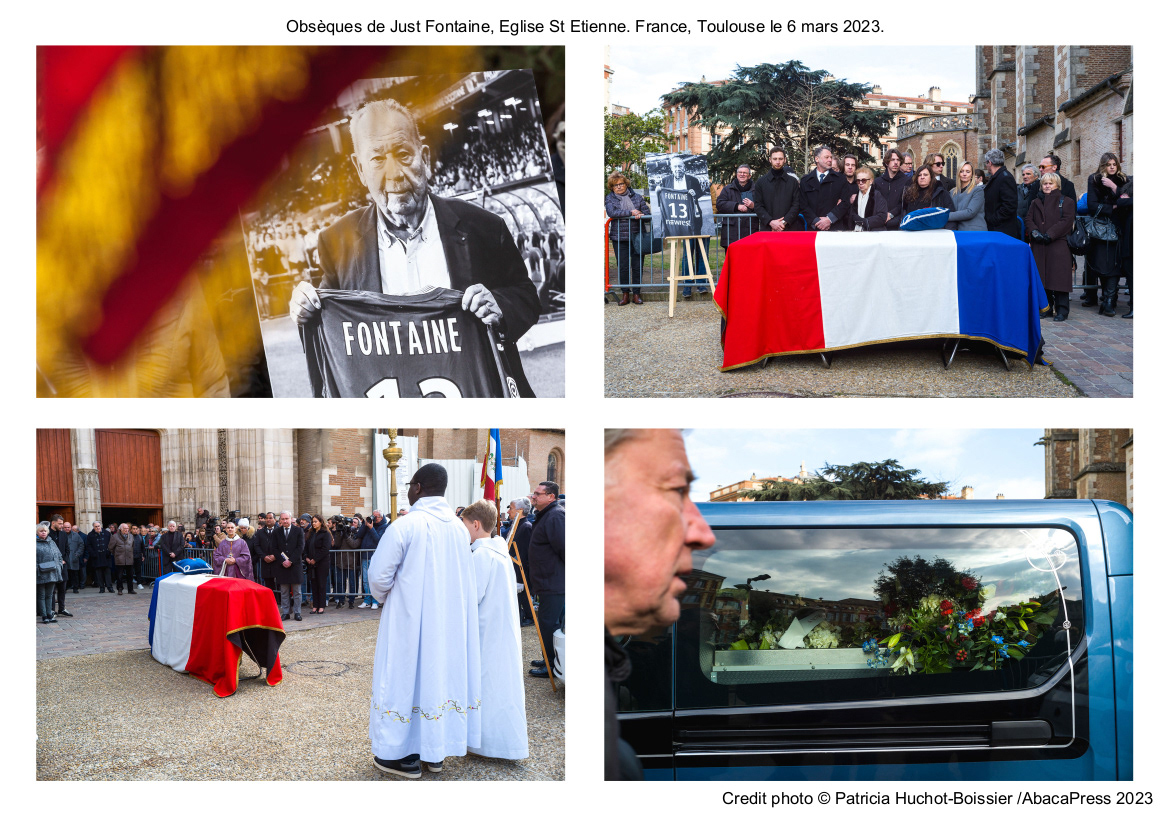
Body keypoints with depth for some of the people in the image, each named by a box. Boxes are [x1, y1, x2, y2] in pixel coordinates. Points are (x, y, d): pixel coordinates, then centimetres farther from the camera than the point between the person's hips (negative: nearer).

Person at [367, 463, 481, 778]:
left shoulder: (405, 525, -17)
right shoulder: (459, 528, -1)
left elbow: (379, 575, -13)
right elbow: (465, 579, 5)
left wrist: (387, 598, 7)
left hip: (410, 619, -5)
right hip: (451, 619, 5)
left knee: (406, 676, 5)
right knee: (442, 670, 14)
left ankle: (403, 754, 12)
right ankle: (435, 750, 22)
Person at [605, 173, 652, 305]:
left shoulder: (636, 197, 10)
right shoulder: (609, 198, 6)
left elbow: (647, 211, 9)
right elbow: (611, 212, -12)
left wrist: (641, 215, -15)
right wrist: (631, 212, -16)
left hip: (637, 235, 1)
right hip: (620, 237, -1)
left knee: (637, 266, 1)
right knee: (622, 267, -1)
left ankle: (636, 293, 10)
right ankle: (625, 294, 9)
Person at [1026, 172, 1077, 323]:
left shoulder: (1066, 202, 6)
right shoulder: (1036, 202, 20)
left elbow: (1067, 221, -6)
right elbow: (1029, 219, 10)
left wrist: (1049, 235, -15)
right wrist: (1034, 232, -11)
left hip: (1058, 245, -4)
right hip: (1038, 246, 4)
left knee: (1059, 277, -9)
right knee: (1042, 277, 2)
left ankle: (1061, 310, -6)